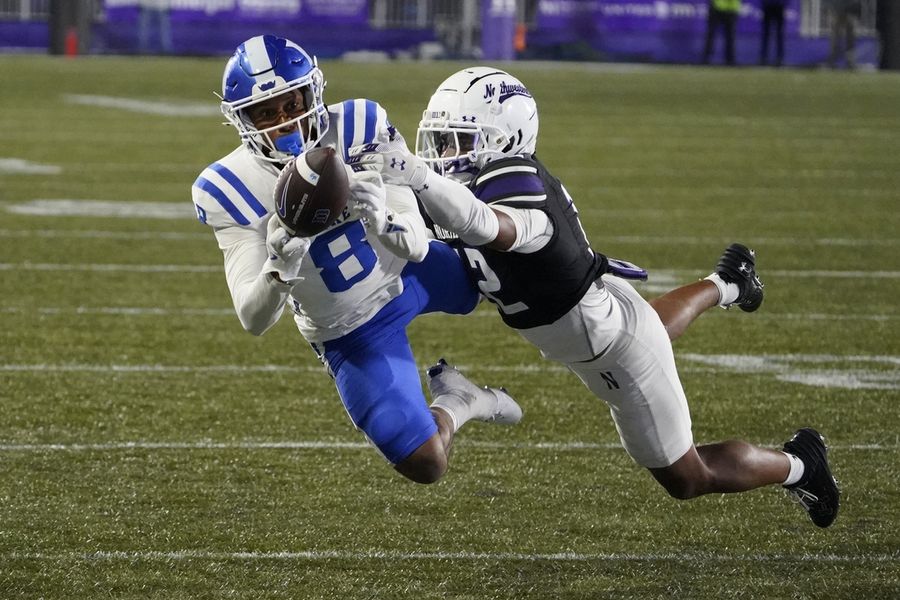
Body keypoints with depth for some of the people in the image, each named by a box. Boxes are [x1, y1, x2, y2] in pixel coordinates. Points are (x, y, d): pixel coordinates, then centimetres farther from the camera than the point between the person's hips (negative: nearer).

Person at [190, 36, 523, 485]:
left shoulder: (359, 129, -25)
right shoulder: (231, 191, -27)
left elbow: (415, 247, -25)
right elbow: (253, 322, -28)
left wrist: (381, 220, -49)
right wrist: (279, 267, -50)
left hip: (407, 274, 3)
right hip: (352, 337, -3)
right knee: (424, 465, -11)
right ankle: (455, 404, 23)